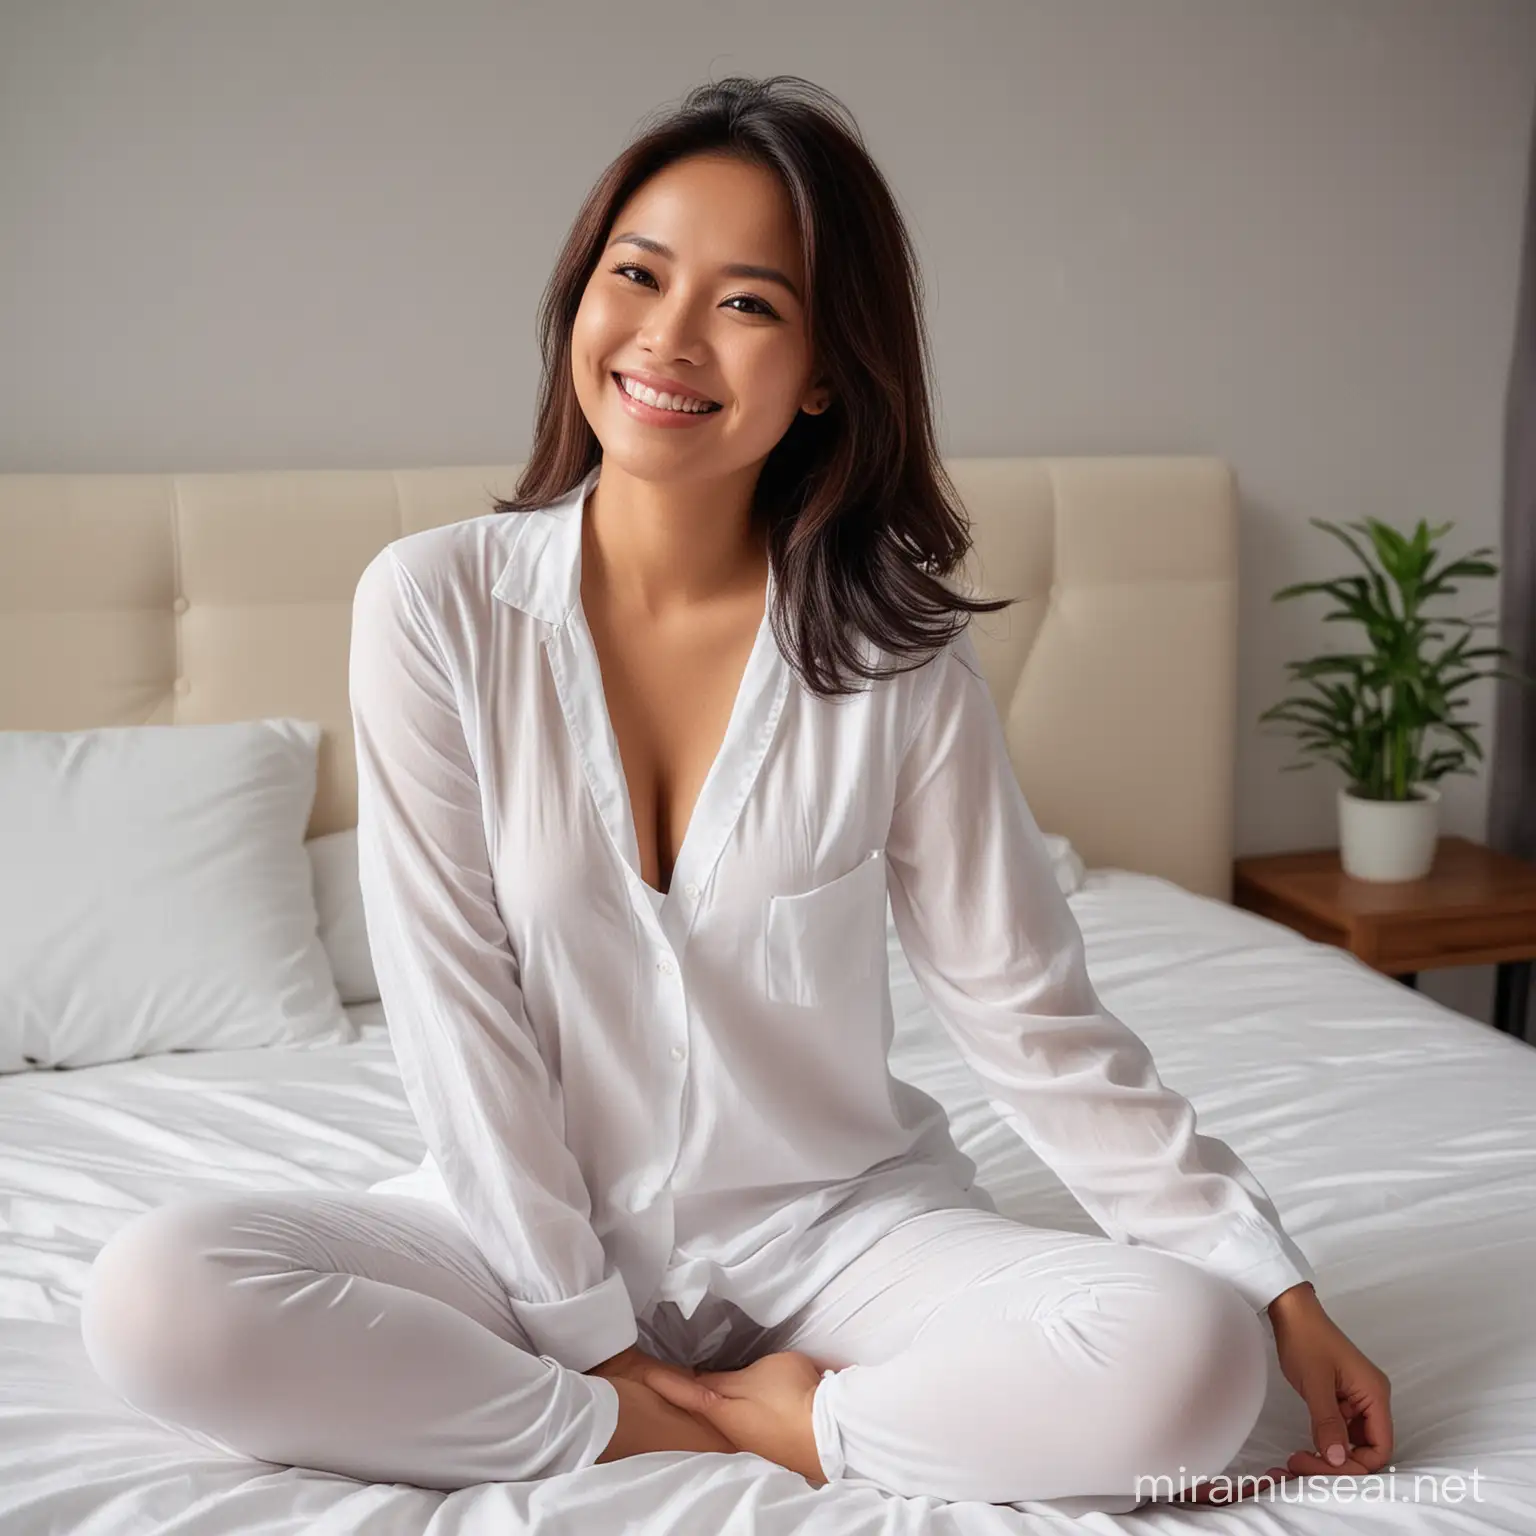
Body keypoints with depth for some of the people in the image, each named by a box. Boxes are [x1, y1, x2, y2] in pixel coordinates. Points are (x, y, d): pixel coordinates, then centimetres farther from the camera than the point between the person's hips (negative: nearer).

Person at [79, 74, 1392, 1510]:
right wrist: (589, 1332, -12)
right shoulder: (433, 604, -10)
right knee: (155, 1298, -25)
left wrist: (1279, 1289, -6)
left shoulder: (893, 648, -9)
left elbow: (1034, 1015, -4)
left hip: (839, 1221, 0)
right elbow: (453, 1008, -10)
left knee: (1190, 1365, -25)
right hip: (534, 1220, 1)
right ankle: (715, 1434, -13)